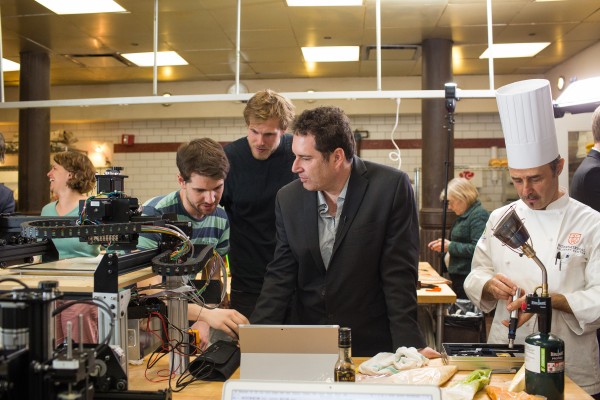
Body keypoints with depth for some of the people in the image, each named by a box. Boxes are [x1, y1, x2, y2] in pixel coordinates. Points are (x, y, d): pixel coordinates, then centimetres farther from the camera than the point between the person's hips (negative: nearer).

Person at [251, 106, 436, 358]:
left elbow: (399, 274, -12)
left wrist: (409, 346, -16)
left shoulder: (392, 187, -13)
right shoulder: (288, 198, -2)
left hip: (373, 347, -2)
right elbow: (280, 277, 0)